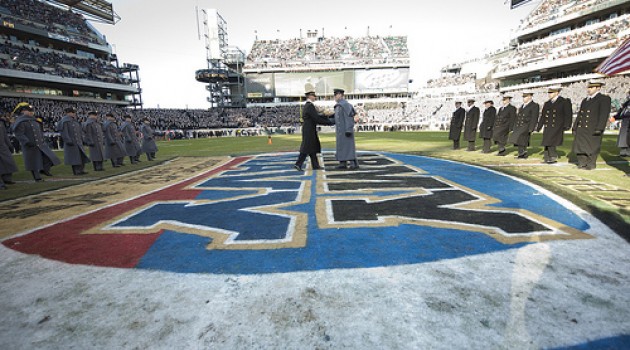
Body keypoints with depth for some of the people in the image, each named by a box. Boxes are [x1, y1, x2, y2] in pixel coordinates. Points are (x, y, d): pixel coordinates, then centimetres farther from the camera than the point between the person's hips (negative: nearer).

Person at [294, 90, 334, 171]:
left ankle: (315, 165, 18)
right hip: (309, 130, -10)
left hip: (309, 130, 10)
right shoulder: (310, 106, -15)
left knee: (313, 148, 12)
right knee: (306, 148, -6)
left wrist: (328, 119, 11)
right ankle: (298, 164, -1)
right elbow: (317, 119, -20)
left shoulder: (307, 105, 16)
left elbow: (317, 116, 16)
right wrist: (330, 122, -13)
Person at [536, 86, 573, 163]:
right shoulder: (547, 103, 16)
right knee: (547, 143, 4)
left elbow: (568, 115, -4)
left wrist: (566, 126, -13)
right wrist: (538, 127, 14)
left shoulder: (564, 102, 1)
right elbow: (543, 116, 18)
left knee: (550, 143, -14)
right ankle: (547, 158, 11)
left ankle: (553, 157, -1)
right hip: (548, 128, 5)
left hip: (557, 128, -5)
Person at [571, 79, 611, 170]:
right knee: (580, 145, 5)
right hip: (581, 129, 6)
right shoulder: (585, 100, 19)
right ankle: (582, 163, 14)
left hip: (593, 130, -6)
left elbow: (604, 115, -10)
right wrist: (575, 127, 13)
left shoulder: (604, 99, -1)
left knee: (592, 147, -1)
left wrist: (599, 129, -19)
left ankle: (591, 164, 8)